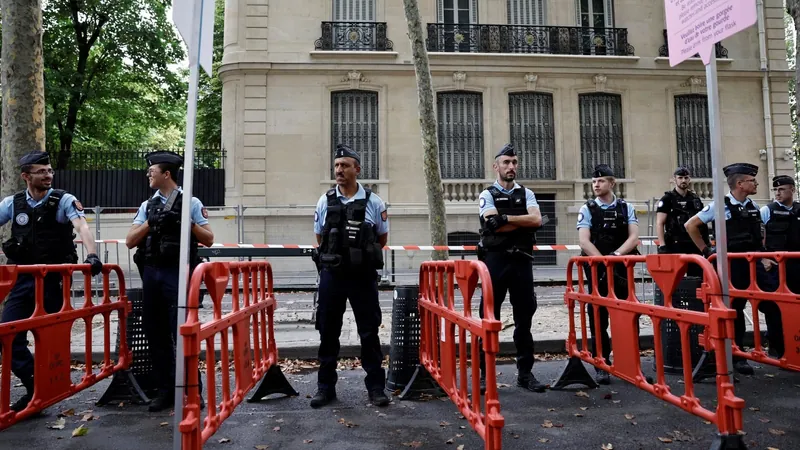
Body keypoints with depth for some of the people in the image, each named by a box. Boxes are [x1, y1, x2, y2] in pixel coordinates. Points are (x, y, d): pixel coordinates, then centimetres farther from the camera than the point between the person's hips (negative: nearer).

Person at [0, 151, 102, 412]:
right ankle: (35, 386, 10)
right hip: (23, 279, 4)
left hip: (53, 280, -3)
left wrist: (92, 255, -37)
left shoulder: (64, 201, -6)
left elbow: (82, 227, -20)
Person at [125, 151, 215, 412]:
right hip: (151, 273, 5)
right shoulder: (147, 205, 15)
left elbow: (208, 240, -1)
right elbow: (130, 242, 8)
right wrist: (151, 222, -6)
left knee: (181, 332, -5)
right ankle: (165, 390, 20)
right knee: (155, 333, 8)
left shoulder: (191, 203, 2)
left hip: (178, 273, -5)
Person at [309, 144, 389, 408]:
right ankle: (326, 386, 21)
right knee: (328, 332, 8)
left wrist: (362, 254, 7)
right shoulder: (325, 201, 4)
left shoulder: (373, 202, 0)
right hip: (331, 275, 2)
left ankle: (376, 386, 16)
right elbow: (320, 238, 14)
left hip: (363, 276, -1)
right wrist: (338, 255, 6)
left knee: (369, 332, 4)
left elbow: (382, 239, 11)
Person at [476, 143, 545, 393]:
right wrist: (524, 221, -8)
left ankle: (525, 372, 18)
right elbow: (494, 224, -14)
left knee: (524, 318, 8)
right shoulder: (487, 195, 3)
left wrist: (506, 217, -12)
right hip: (496, 260, -3)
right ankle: (485, 373, 12)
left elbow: (537, 220, -6)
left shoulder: (526, 194, 12)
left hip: (521, 260, 3)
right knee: (489, 318, 3)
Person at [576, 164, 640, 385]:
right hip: (597, 269, -1)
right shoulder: (587, 209, 2)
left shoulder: (626, 208, 7)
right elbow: (584, 242, -9)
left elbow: (634, 238, -5)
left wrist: (616, 254, -21)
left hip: (622, 268, 1)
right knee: (598, 317, 1)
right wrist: (603, 260, -21)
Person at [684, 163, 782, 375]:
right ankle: (737, 357, 13)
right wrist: (706, 250, -3)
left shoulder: (753, 207, 10)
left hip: (754, 263, 5)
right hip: (732, 266, -5)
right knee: (735, 309, 2)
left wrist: (761, 251, 15)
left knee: (771, 304, 1)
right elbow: (690, 225, -5)